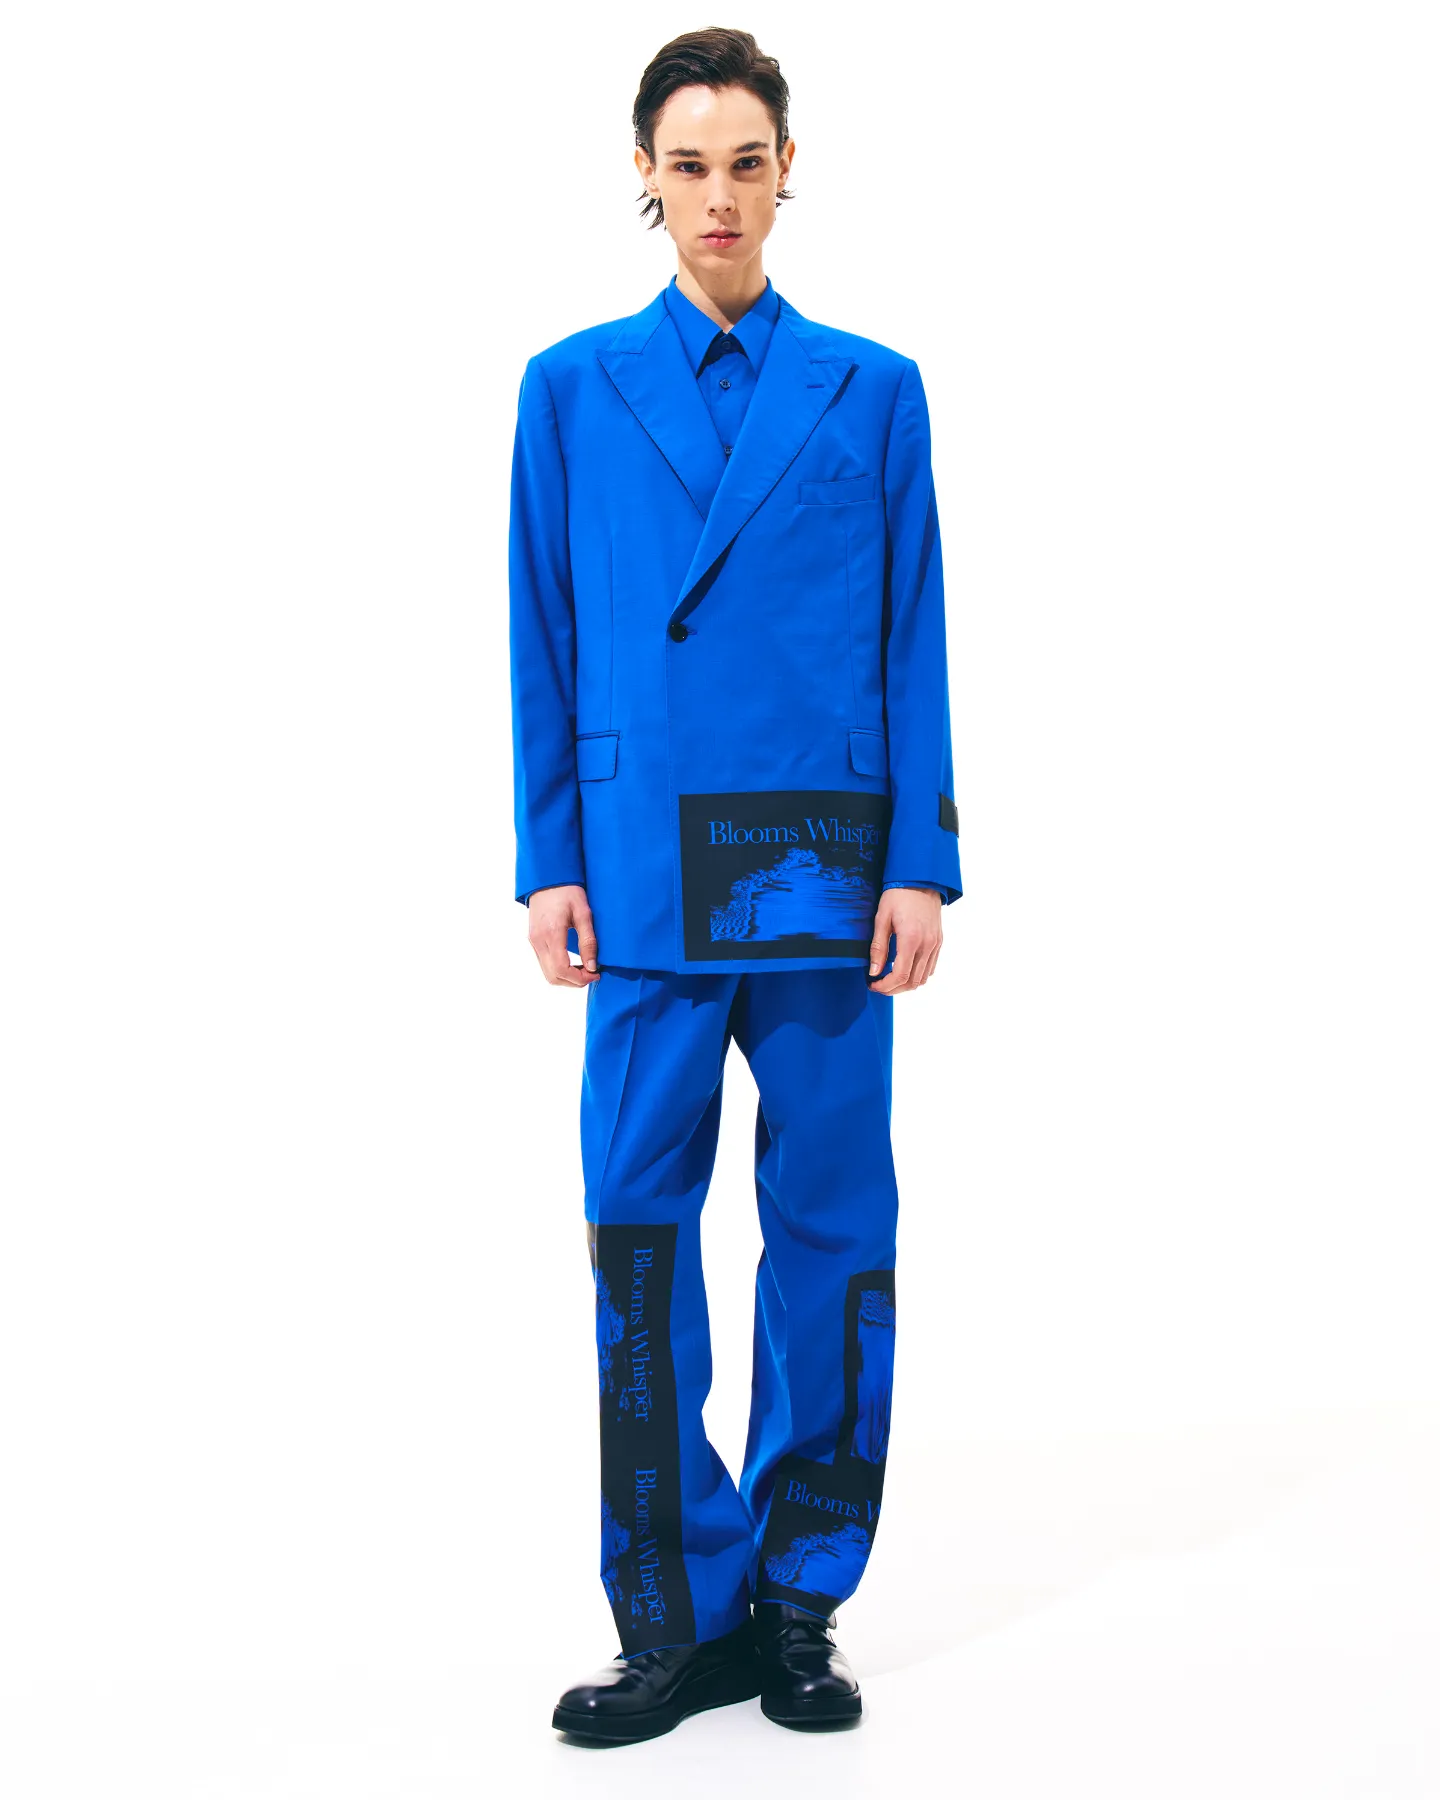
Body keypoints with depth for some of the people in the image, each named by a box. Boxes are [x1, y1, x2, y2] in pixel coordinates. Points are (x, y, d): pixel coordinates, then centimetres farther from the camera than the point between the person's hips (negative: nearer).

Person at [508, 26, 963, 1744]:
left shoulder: (871, 391, 7)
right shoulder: (572, 388, 8)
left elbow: (915, 645, 5)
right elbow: (545, 649, 7)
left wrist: (922, 865, -2)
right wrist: (550, 866, 0)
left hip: (824, 862, 0)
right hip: (648, 870, 0)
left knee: (831, 1223, 3)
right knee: (640, 1227, -1)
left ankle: (797, 1602, 17)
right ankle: (677, 1617, 11)